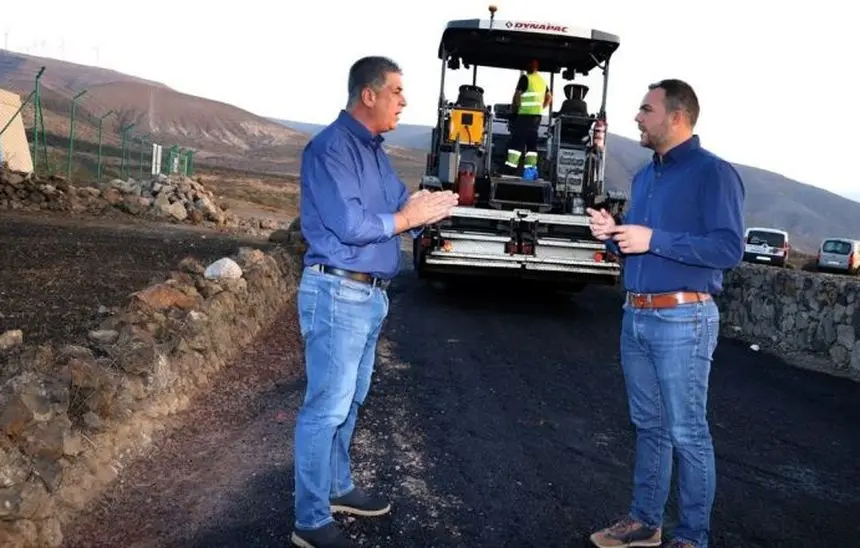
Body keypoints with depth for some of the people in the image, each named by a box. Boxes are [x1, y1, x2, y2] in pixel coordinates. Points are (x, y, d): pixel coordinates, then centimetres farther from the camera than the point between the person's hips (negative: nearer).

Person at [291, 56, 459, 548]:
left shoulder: (375, 150, 15)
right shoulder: (332, 146, -14)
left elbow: (399, 210, 14)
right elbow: (347, 224, -24)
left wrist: (427, 210, -7)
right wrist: (408, 218, -13)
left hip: (372, 295, 10)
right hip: (338, 294, -10)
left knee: (350, 401, 19)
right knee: (327, 407, -3)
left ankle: (338, 488, 35)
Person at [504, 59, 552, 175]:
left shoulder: (525, 78, -6)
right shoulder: (542, 81, 16)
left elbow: (517, 95, -8)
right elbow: (549, 98, 22)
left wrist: (513, 107, 6)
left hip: (525, 114, -7)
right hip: (537, 115, 7)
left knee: (517, 140, -7)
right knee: (532, 143, 9)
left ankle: (510, 167, -11)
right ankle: (531, 168, 5)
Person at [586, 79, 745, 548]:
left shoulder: (713, 172, -9)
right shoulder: (643, 176, 15)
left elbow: (729, 248, -19)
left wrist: (653, 240, -20)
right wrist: (613, 234, 0)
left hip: (683, 320, -7)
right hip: (635, 317, 8)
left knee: (687, 433, 2)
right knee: (648, 425, 15)